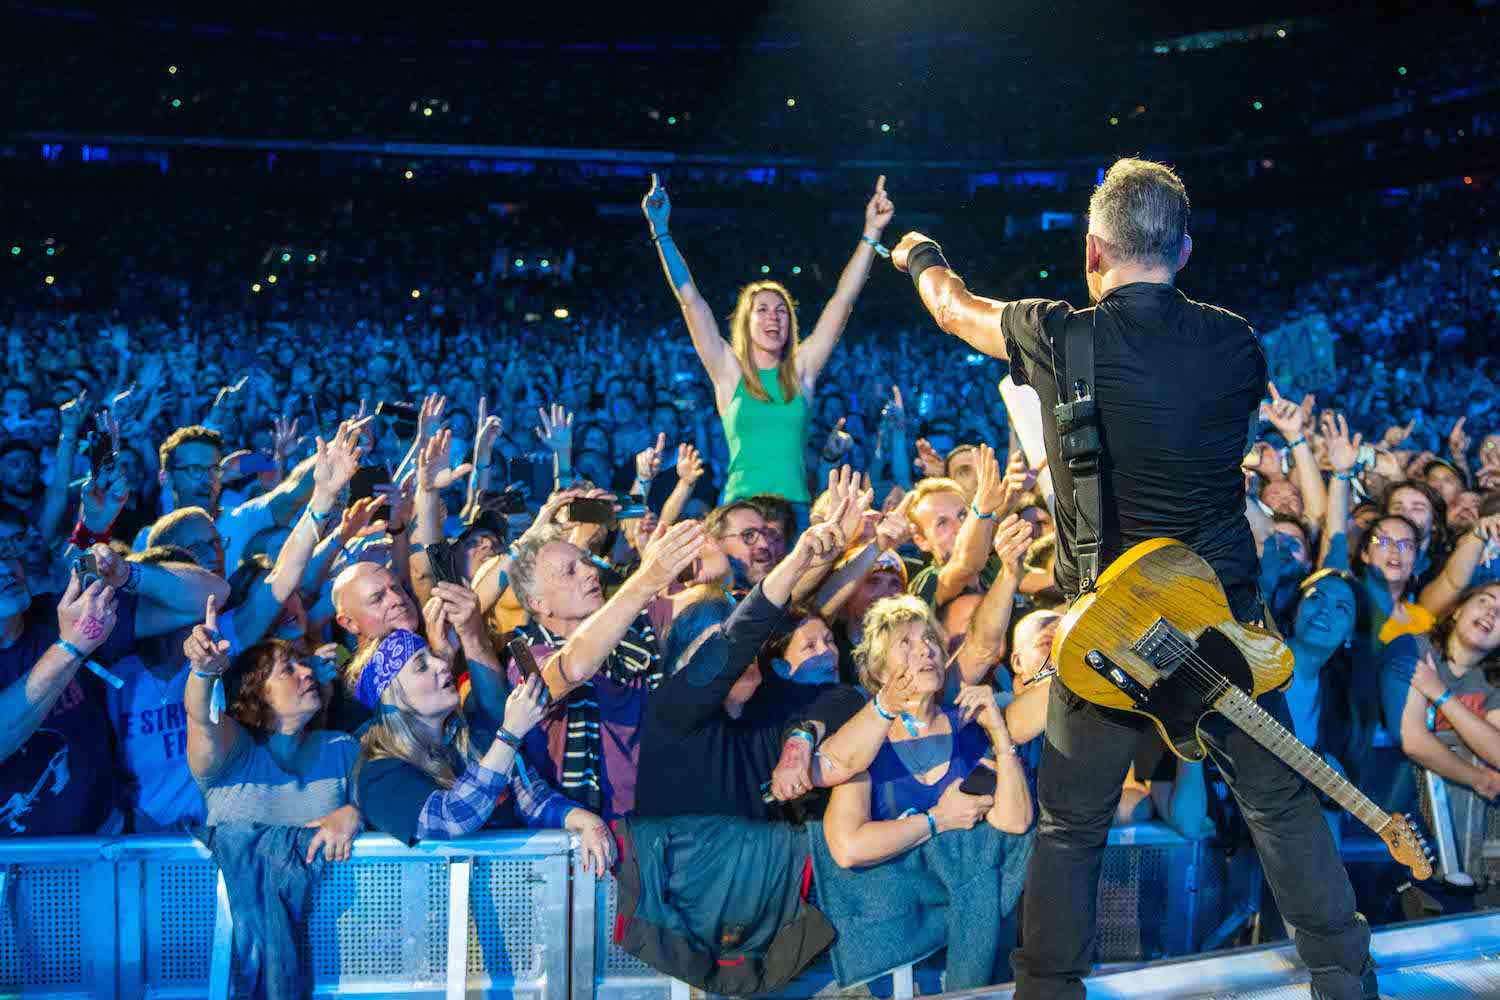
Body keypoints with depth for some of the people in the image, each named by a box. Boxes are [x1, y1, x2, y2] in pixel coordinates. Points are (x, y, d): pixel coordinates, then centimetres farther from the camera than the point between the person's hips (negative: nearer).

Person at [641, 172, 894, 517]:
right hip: (741, 510, -2)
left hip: (796, 510, 2)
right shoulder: (729, 373, 8)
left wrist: (871, 233, 7)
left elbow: (843, 301, 10)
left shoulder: (801, 372, 12)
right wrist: (660, 230, 0)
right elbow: (689, 298, 4)